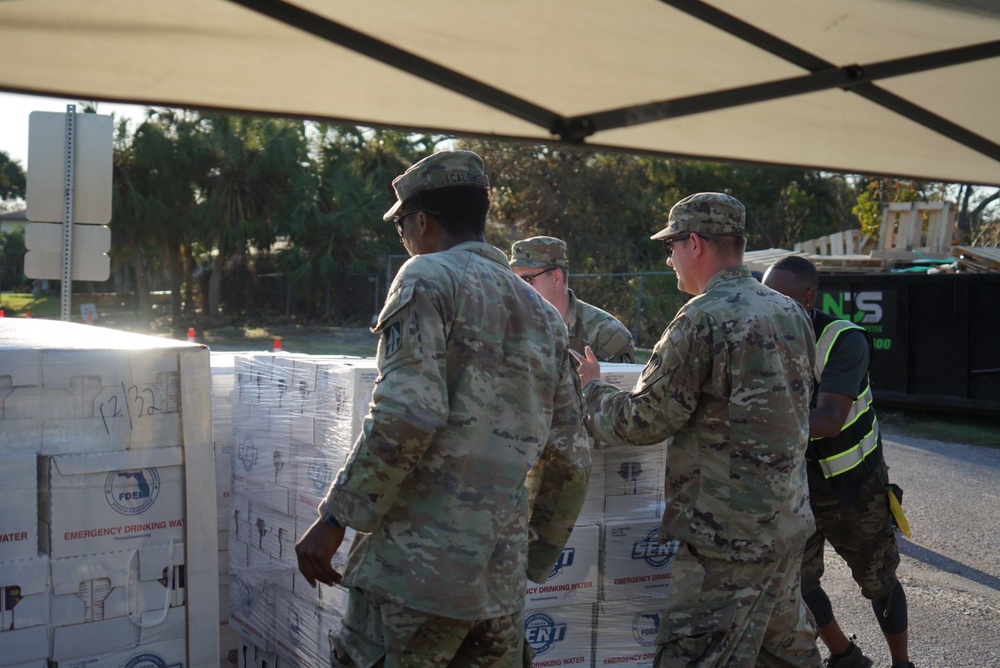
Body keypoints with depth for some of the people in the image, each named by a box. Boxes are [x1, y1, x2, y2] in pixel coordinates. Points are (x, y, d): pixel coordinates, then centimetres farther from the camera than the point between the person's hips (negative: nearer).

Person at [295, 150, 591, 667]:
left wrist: (334, 519, -11)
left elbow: (406, 415, -18)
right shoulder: (542, 313, 16)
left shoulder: (429, 278, -4)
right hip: (500, 581, 7)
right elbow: (571, 461, 16)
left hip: (416, 565, -7)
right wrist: (534, 562, 25)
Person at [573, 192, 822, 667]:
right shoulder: (790, 312, 9)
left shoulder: (703, 319, -17)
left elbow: (642, 422, -15)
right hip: (789, 521, 9)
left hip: (730, 534, -9)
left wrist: (590, 388, 3)